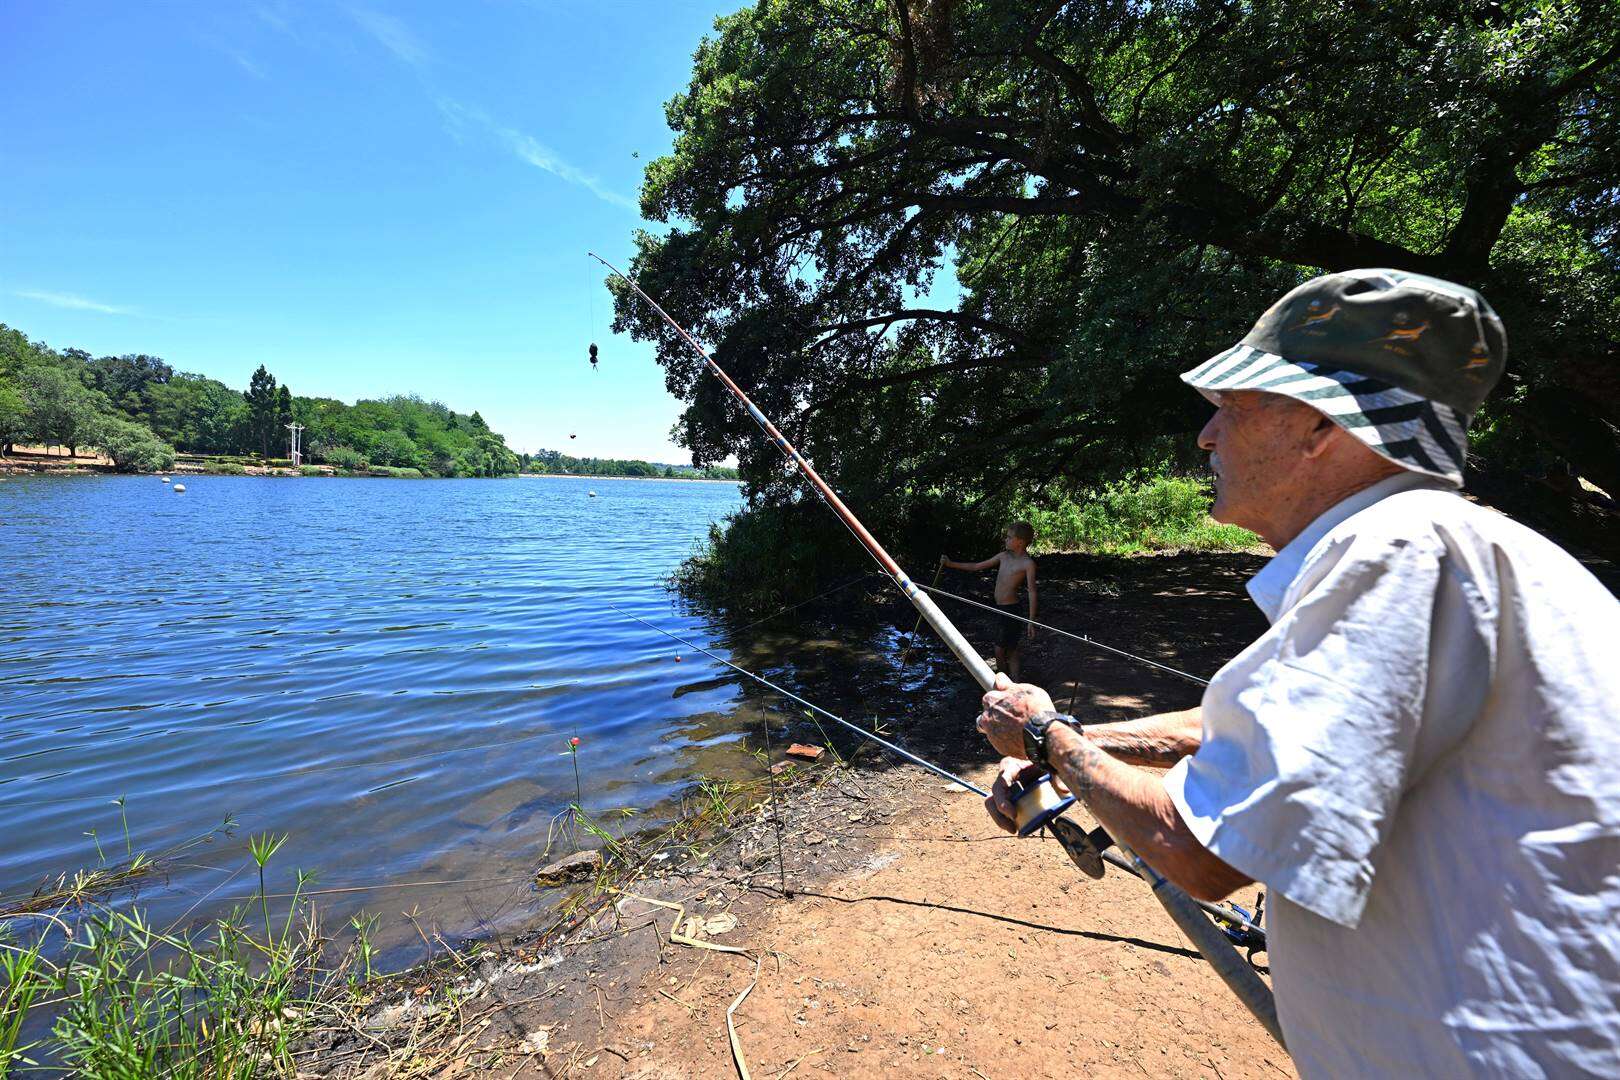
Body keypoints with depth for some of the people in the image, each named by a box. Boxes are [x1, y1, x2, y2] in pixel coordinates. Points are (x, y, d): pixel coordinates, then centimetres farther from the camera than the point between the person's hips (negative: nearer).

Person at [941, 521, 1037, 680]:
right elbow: (977, 566, 14)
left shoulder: (1028, 563, -13)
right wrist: (951, 564, 11)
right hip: (1000, 608, 7)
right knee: (1010, 651, 13)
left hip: (1011, 610, -7)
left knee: (999, 650, -2)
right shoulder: (1003, 556, 7)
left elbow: (1032, 592, -15)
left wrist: (1031, 621, -19)